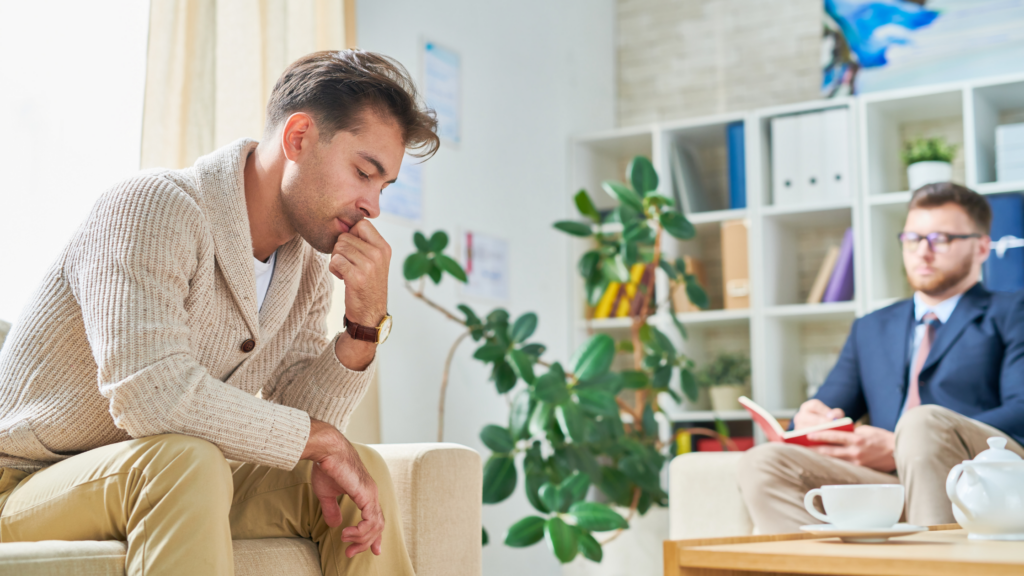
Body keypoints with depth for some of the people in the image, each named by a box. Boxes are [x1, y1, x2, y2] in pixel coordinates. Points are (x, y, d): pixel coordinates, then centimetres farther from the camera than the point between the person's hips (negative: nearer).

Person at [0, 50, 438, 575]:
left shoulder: (309, 266, 5)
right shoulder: (153, 208, -21)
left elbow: (298, 438, 2)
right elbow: (150, 395, -35)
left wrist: (366, 322, -13)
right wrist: (325, 440, -24)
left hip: (176, 492, 7)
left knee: (363, 474, -9)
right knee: (187, 462, -37)